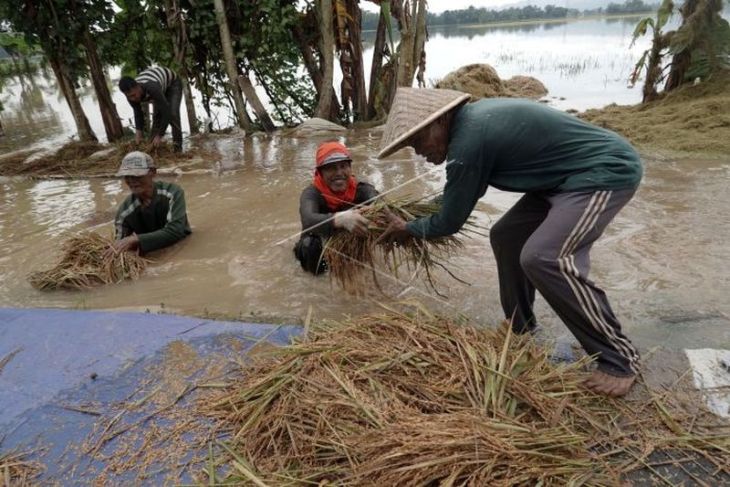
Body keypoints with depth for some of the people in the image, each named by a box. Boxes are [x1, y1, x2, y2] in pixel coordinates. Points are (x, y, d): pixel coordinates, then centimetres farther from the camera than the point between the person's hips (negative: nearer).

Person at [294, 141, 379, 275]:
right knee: (310, 244, -34)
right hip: (320, 249, -5)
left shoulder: (361, 189, -19)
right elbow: (309, 221, -48)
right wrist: (341, 219, -69)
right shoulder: (312, 193, -25)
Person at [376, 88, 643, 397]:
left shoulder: (469, 140, -24)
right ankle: (519, 327, 24)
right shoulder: (472, 119, 5)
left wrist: (408, 230, 4)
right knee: (505, 236, 9)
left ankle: (620, 358, -6)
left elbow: (450, 222, -13)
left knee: (545, 258, -23)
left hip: (607, 171, -10)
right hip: (570, 175, 10)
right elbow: (465, 194, 21)